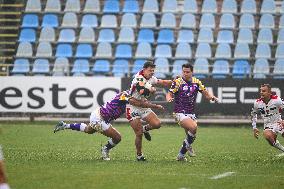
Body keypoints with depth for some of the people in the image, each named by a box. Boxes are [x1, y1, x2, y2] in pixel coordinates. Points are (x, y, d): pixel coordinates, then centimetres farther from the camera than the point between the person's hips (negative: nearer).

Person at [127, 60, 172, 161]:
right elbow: (142, 91, -36)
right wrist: (152, 89, -18)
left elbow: (162, 82, 13)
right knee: (139, 134, -8)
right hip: (133, 108, -7)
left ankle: (145, 129, 22)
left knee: (157, 124, -10)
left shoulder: (151, 78, 5)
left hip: (143, 107, 7)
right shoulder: (139, 78, -21)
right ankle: (139, 155, 11)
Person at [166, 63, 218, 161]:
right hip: (180, 113, -6)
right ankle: (188, 145, -3)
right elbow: (169, 94, -11)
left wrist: (212, 97, -13)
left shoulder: (196, 82, 4)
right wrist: (169, 98, -34)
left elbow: (206, 93, 9)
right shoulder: (178, 82, -9)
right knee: (193, 127, -28)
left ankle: (181, 155, 20)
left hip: (191, 113, 6)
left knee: (191, 136, 4)